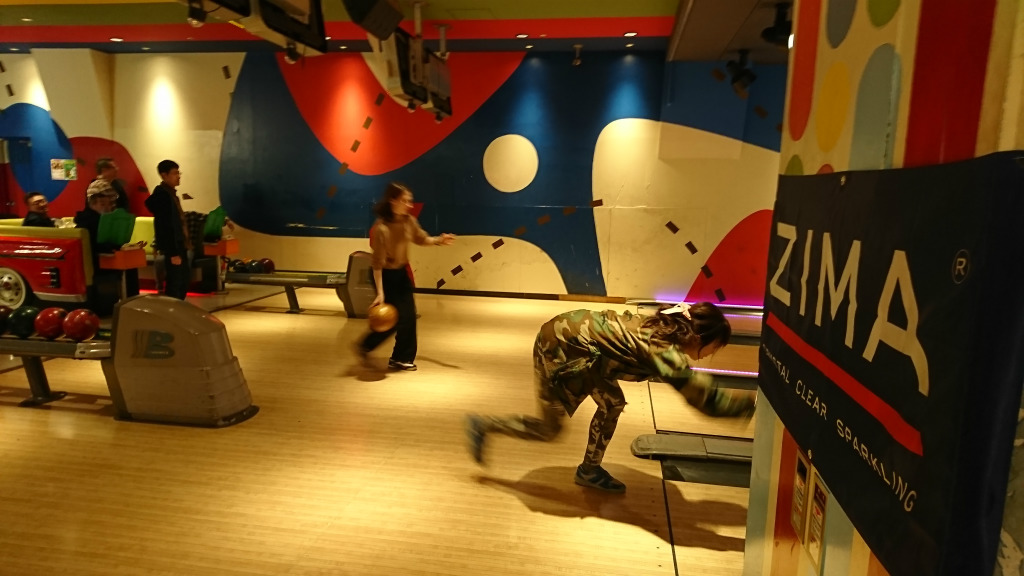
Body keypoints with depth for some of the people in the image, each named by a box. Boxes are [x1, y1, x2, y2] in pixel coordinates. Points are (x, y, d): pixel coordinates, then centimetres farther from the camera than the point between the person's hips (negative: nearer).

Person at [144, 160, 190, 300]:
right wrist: (173, 252, -22)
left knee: (183, 284, 13)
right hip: (173, 248, -10)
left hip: (179, 245, 10)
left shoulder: (170, 193, 15)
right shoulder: (162, 194, -15)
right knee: (174, 285, -5)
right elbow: (166, 226, -20)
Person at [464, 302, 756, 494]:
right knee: (549, 429, 6)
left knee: (612, 403, 13)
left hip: (574, 332, 9)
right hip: (559, 348, -9)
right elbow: (706, 398, -31)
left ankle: (589, 470, 29)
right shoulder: (663, 349, -24)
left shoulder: (665, 328, 1)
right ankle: (482, 425, 23)